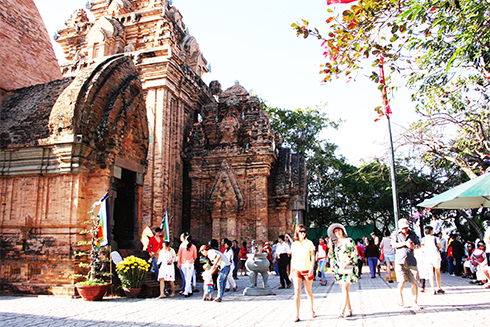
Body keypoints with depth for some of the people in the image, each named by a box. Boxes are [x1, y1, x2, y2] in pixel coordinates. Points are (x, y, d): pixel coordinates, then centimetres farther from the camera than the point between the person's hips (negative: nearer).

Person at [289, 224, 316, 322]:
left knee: (308, 291, 8)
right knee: (297, 291, -9)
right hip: (297, 270, 1)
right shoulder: (294, 244, 6)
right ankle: (297, 315, -5)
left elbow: (313, 257, 0)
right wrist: (291, 272, 11)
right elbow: (293, 259, 12)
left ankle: (312, 311, 29)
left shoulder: (309, 243, 1)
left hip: (307, 270, -1)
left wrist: (311, 269, -12)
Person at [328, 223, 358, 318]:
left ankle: (342, 310, -16)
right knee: (343, 289, 6)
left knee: (345, 289, -13)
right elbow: (331, 256, 9)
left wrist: (346, 263, -14)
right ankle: (349, 310, 15)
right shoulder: (334, 242, 10)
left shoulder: (349, 241, -1)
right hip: (338, 268, 5)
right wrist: (330, 247, -6)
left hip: (348, 268, -5)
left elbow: (354, 253, -5)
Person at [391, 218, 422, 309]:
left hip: (411, 261, 3)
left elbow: (419, 245, 16)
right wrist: (405, 243, -18)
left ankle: (415, 302, 18)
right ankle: (400, 295, 13)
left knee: (414, 282, 3)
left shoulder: (412, 234, 14)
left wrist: (415, 246, -7)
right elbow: (394, 244, -8)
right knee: (402, 281, -16)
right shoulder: (396, 234, 5)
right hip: (400, 261, -3)